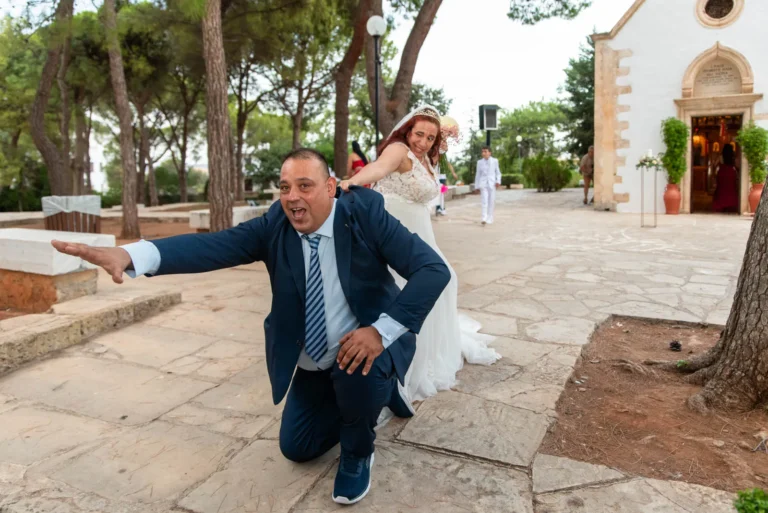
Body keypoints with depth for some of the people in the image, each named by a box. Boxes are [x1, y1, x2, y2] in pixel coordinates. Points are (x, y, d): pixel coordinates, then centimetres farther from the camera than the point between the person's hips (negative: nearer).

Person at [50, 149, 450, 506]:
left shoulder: (365, 212, -23)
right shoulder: (274, 225, -15)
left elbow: (433, 269, -27)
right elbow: (211, 246, -30)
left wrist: (382, 330, -36)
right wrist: (130, 255, -46)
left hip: (366, 345, -3)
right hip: (312, 365, 4)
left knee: (360, 371, -36)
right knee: (296, 447, 12)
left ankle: (357, 452, -1)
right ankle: (375, 392, 33)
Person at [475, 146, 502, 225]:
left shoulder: (495, 161, 5)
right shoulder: (480, 162, 7)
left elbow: (498, 173, 9)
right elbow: (478, 174, 11)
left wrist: (498, 181, -8)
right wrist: (477, 187, 9)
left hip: (492, 184, 1)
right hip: (483, 184, 0)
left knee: (491, 202, 3)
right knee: (484, 201, -13)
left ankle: (489, 219, 14)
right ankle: (484, 219, -20)